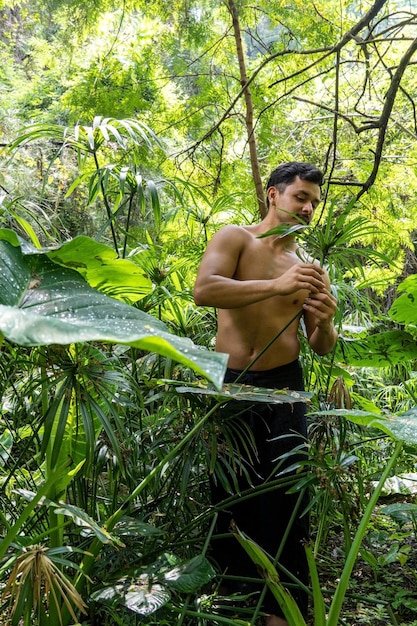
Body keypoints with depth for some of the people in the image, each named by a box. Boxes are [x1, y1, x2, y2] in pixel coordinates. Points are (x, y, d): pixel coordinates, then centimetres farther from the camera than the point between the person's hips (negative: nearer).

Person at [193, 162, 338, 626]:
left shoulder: (307, 268, 10)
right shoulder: (235, 238, 0)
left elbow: (322, 348, 10)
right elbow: (203, 291, -20)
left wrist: (326, 323, -14)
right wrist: (277, 285, -30)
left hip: (283, 388, 2)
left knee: (285, 498, 3)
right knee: (228, 492, 10)